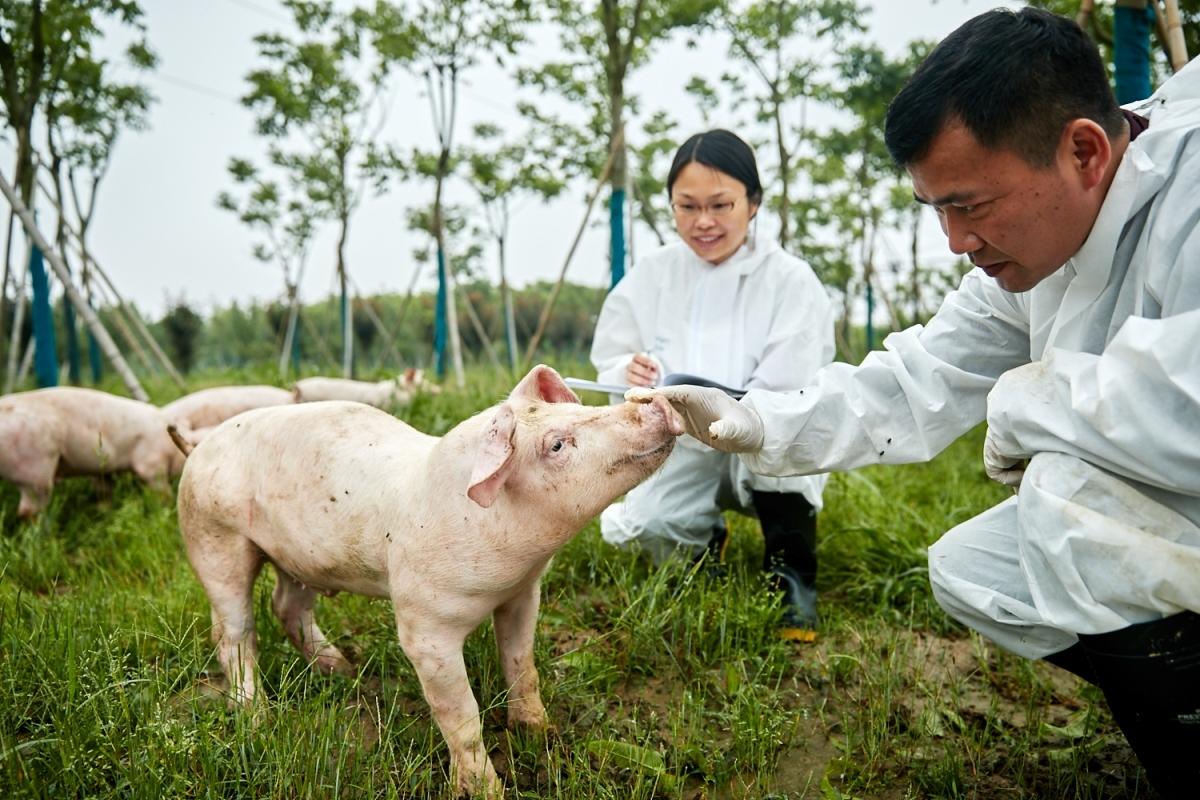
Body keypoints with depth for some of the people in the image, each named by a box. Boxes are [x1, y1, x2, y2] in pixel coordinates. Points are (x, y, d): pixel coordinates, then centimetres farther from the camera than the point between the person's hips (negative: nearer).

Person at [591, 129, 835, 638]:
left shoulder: (791, 281, -13)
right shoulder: (649, 277, -3)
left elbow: (789, 396, -22)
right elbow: (608, 365, 0)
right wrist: (630, 375, -26)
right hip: (680, 449, 3)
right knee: (642, 523, -25)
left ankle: (791, 572, -12)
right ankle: (706, 539, 13)